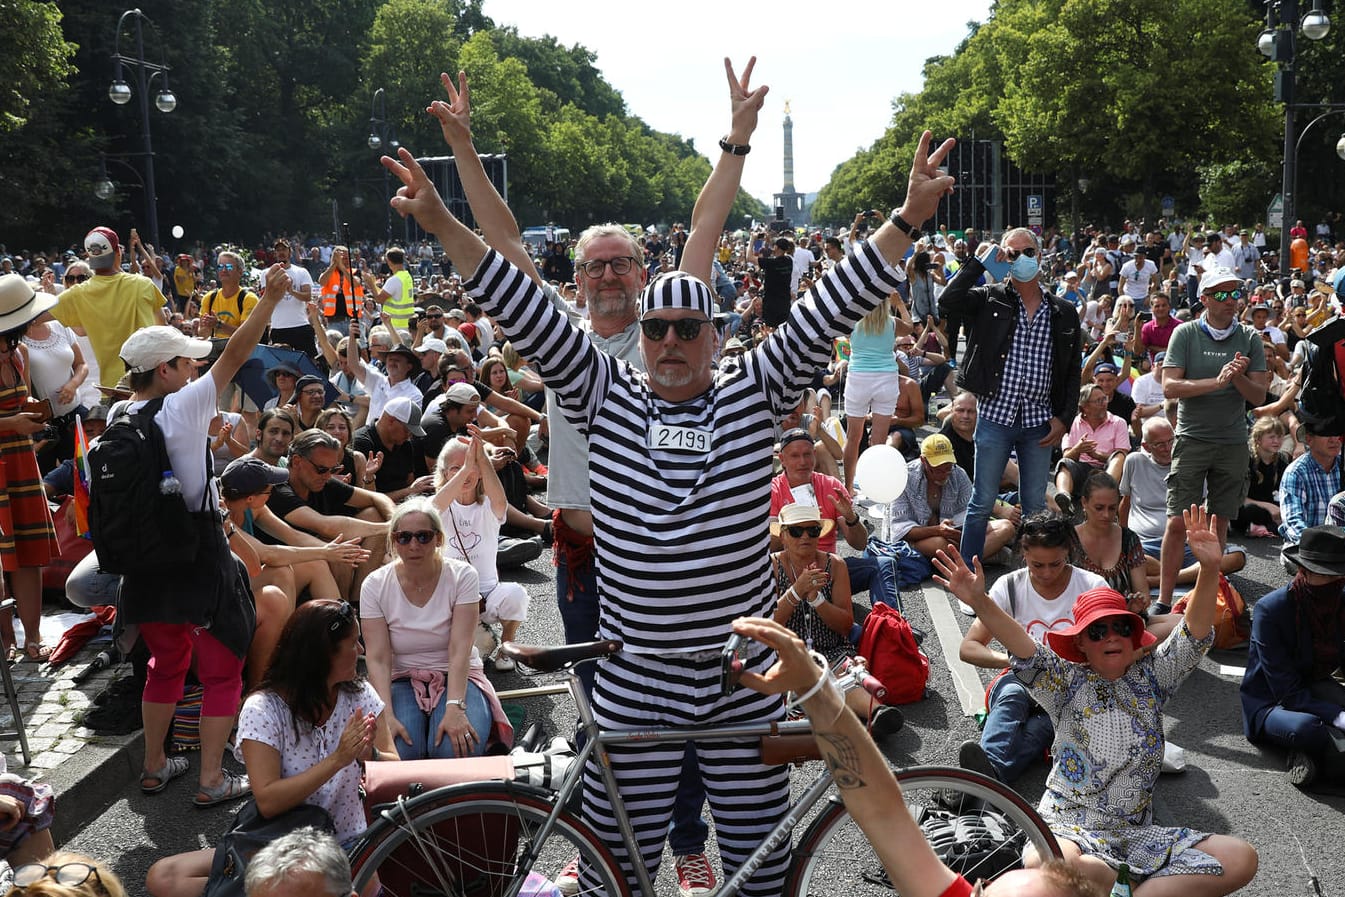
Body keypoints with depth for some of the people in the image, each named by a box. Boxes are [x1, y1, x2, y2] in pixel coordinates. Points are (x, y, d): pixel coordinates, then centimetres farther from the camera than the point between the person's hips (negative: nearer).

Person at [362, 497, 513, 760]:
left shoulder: (462, 576, -8)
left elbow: (459, 650, -17)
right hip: (403, 681, 1)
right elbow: (378, 659, -12)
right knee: (398, 751, -30)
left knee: (455, 749, -29)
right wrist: (386, 716, -27)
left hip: (457, 678, 0)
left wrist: (454, 708, -31)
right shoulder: (375, 585, -5)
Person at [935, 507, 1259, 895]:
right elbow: (1026, 651, -16)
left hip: (1138, 833, 4)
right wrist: (979, 602, -34)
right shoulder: (1068, 683, 2)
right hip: (1070, 827, -3)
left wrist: (1209, 569, -20)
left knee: (1242, 859, -17)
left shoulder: (1150, 678, 10)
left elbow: (1193, 637, -3)